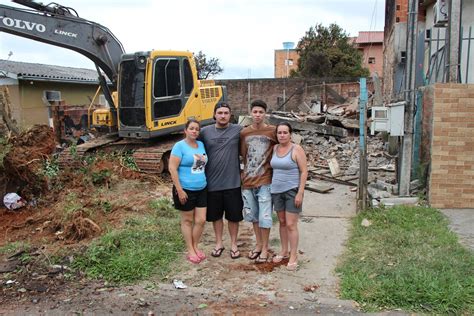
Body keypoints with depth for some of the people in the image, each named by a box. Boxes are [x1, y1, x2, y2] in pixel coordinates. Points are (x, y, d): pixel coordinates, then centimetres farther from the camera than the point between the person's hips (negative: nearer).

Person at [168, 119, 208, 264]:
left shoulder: (201, 145, 8)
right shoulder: (179, 146, -11)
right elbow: (172, 168, -15)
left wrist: (205, 181, 13)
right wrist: (179, 190, -18)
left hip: (201, 189, 6)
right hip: (186, 190, -6)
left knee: (201, 220, 8)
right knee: (187, 220, 8)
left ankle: (195, 246, 28)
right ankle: (190, 251, 20)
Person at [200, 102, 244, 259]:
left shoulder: (238, 130, -5)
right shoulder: (205, 131, 0)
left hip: (233, 182, -1)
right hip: (212, 182, 2)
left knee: (234, 215, 11)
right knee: (216, 215, 15)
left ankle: (233, 244, 29)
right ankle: (219, 243, 33)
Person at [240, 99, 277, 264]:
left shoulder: (272, 131, -6)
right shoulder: (244, 133, 4)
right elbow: (242, 154, 11)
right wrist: (242, 174, 5)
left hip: (265, 181, -4)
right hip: (247, 181, 4)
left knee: (264, 216, 1)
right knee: (252, 214, 15)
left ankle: (265, 248, 18)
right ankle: (258, 244, 32)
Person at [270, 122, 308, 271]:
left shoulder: (297, 150, -9)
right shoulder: (274, 148, 6)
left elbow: (304, 172, -10)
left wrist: (300, 193, -15)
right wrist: (271, 187, 7)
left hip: (292, 191, -5)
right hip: (276, 191, 5)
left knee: (291, 224, -4)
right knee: (282, 222, 13)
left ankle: (293, 256, 6)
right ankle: (284, 251, 26)